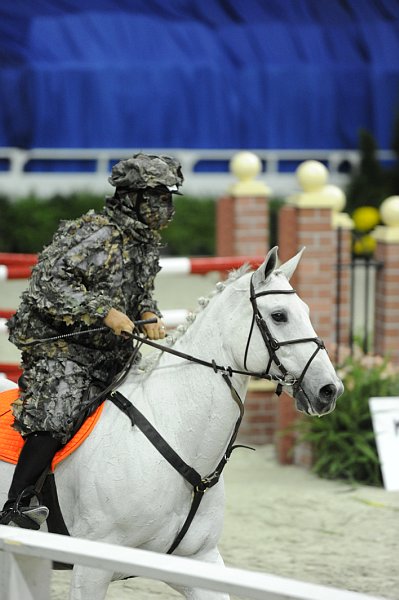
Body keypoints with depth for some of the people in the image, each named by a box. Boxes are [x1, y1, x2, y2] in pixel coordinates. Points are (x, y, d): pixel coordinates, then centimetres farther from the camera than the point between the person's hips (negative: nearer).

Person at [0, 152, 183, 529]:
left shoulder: (146, 244, 9)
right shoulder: (99, 236, -19)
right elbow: (49, 284, -25)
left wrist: (149, 315, -3)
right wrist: (104, 312, -29)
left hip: (107, 353, 9)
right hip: (57, 345, -9)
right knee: (59, 415, -27)